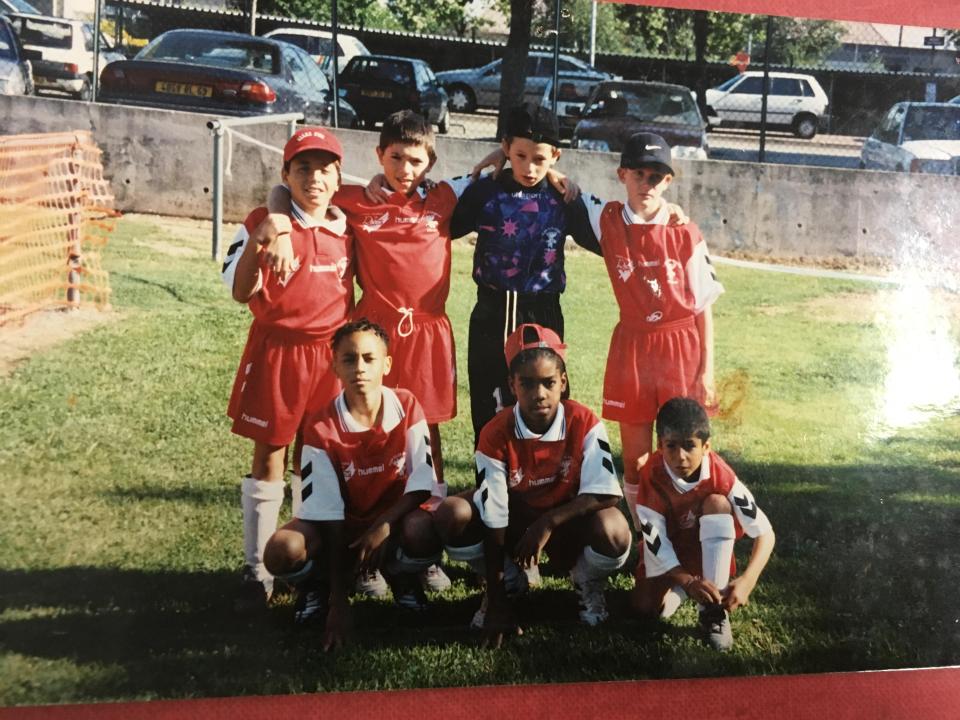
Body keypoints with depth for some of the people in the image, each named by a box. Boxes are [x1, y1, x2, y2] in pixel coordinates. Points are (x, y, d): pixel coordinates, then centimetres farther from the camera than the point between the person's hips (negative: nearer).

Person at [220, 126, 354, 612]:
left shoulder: (347, 229, 6)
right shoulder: (263, 224, -6)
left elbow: (358, 290, 19)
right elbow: (240, 292, -13)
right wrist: (256, 246, -28)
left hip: (331, 353, 4)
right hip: (276, 351, -3)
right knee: (269, 458, 2)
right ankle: (256, 569, 11)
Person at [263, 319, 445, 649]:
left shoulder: (407, 407, -12)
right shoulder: (321, 428, -17)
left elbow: (423, 481, -12)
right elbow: (328, 511, -19)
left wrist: (385, 524, -29)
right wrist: (338, 601, -22)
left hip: (395, 517, 1)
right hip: (342, 527, 0)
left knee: (425, 534, -35)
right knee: (282, 551, -31)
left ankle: (399, 575, 3)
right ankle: (319, 584, 6)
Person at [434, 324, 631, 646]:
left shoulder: (584, 423, -20)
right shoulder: (496, 434, -21)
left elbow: (607, 494, -24)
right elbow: (494, 519, -20)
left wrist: (548, 522, -34)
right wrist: (497, 602, -20)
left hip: (567, 523, -1)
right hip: (516, 522, 1)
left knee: (613, 530, -35)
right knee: (451, 516, -26)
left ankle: (588, 582, 3)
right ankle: (507, 582, 3)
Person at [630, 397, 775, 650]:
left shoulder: (721, 475, -26)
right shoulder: (652, 478, -27)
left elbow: (765, 533, -25)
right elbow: (656, 543, -26)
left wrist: (747, 580, -40)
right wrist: (689, 582, -41)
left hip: (708, 555, 0)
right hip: (669, 557, 0)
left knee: (717, 503, -28)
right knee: (648, 607, -26)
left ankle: (714, 610, -23)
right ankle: (681, 589, 12)